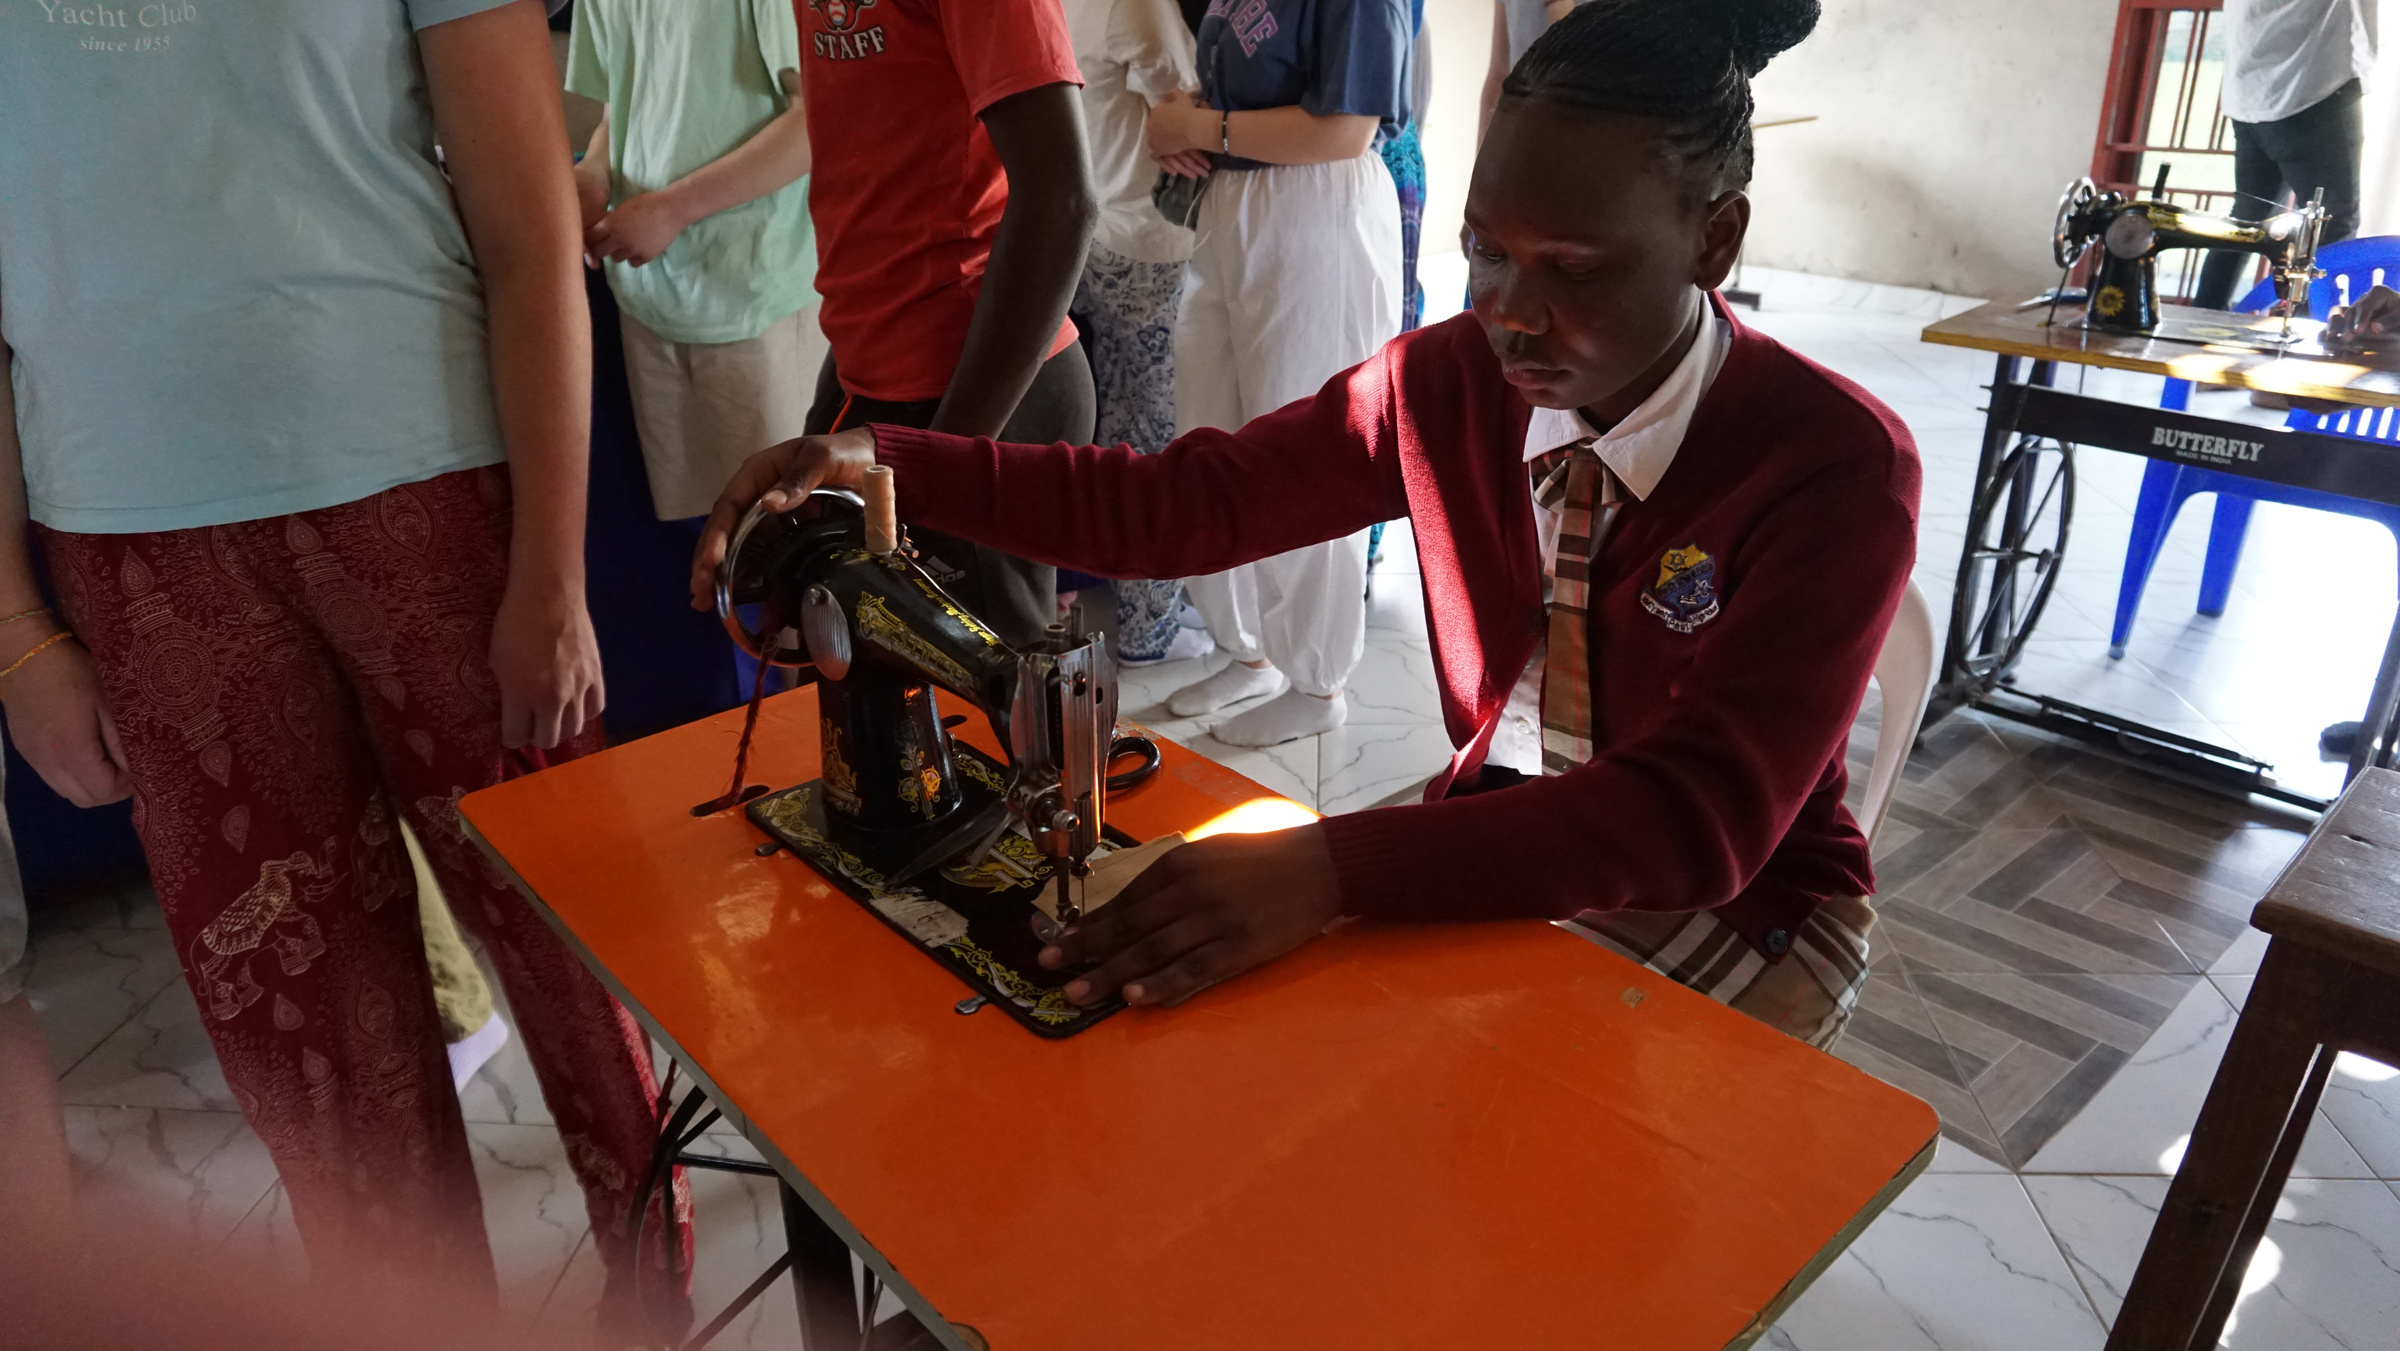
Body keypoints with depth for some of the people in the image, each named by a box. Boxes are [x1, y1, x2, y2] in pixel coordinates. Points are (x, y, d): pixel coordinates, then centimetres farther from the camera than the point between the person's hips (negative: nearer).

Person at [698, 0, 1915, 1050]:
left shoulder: (1835, 468, -20)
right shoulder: (1449, 382, -6)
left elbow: (1702, 818, -31)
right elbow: (1179, 505, -8)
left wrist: (1332, 868, -44)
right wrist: (882, 466, -20)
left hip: (1734, 908, -3)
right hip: (1492, 858, 4)